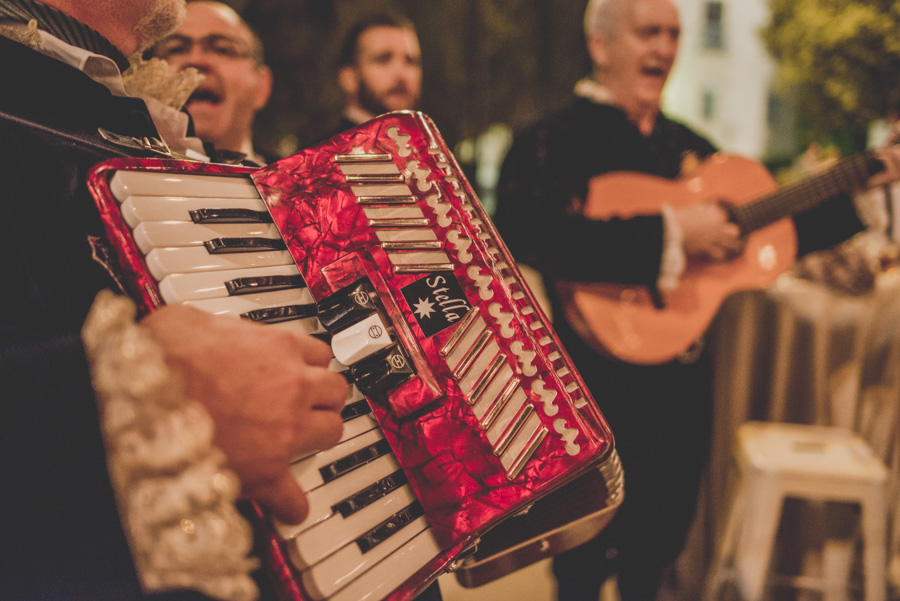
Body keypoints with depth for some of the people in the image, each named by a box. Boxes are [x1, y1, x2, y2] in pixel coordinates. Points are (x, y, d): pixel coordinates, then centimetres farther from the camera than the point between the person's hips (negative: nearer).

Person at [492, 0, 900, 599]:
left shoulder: (689, 145, 11)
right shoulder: (558, 140, -14)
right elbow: (530, 233, -34)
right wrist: (671, 234, -30)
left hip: (686, 378, 7)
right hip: (608, 386, -7)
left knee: (656, 550, 22)